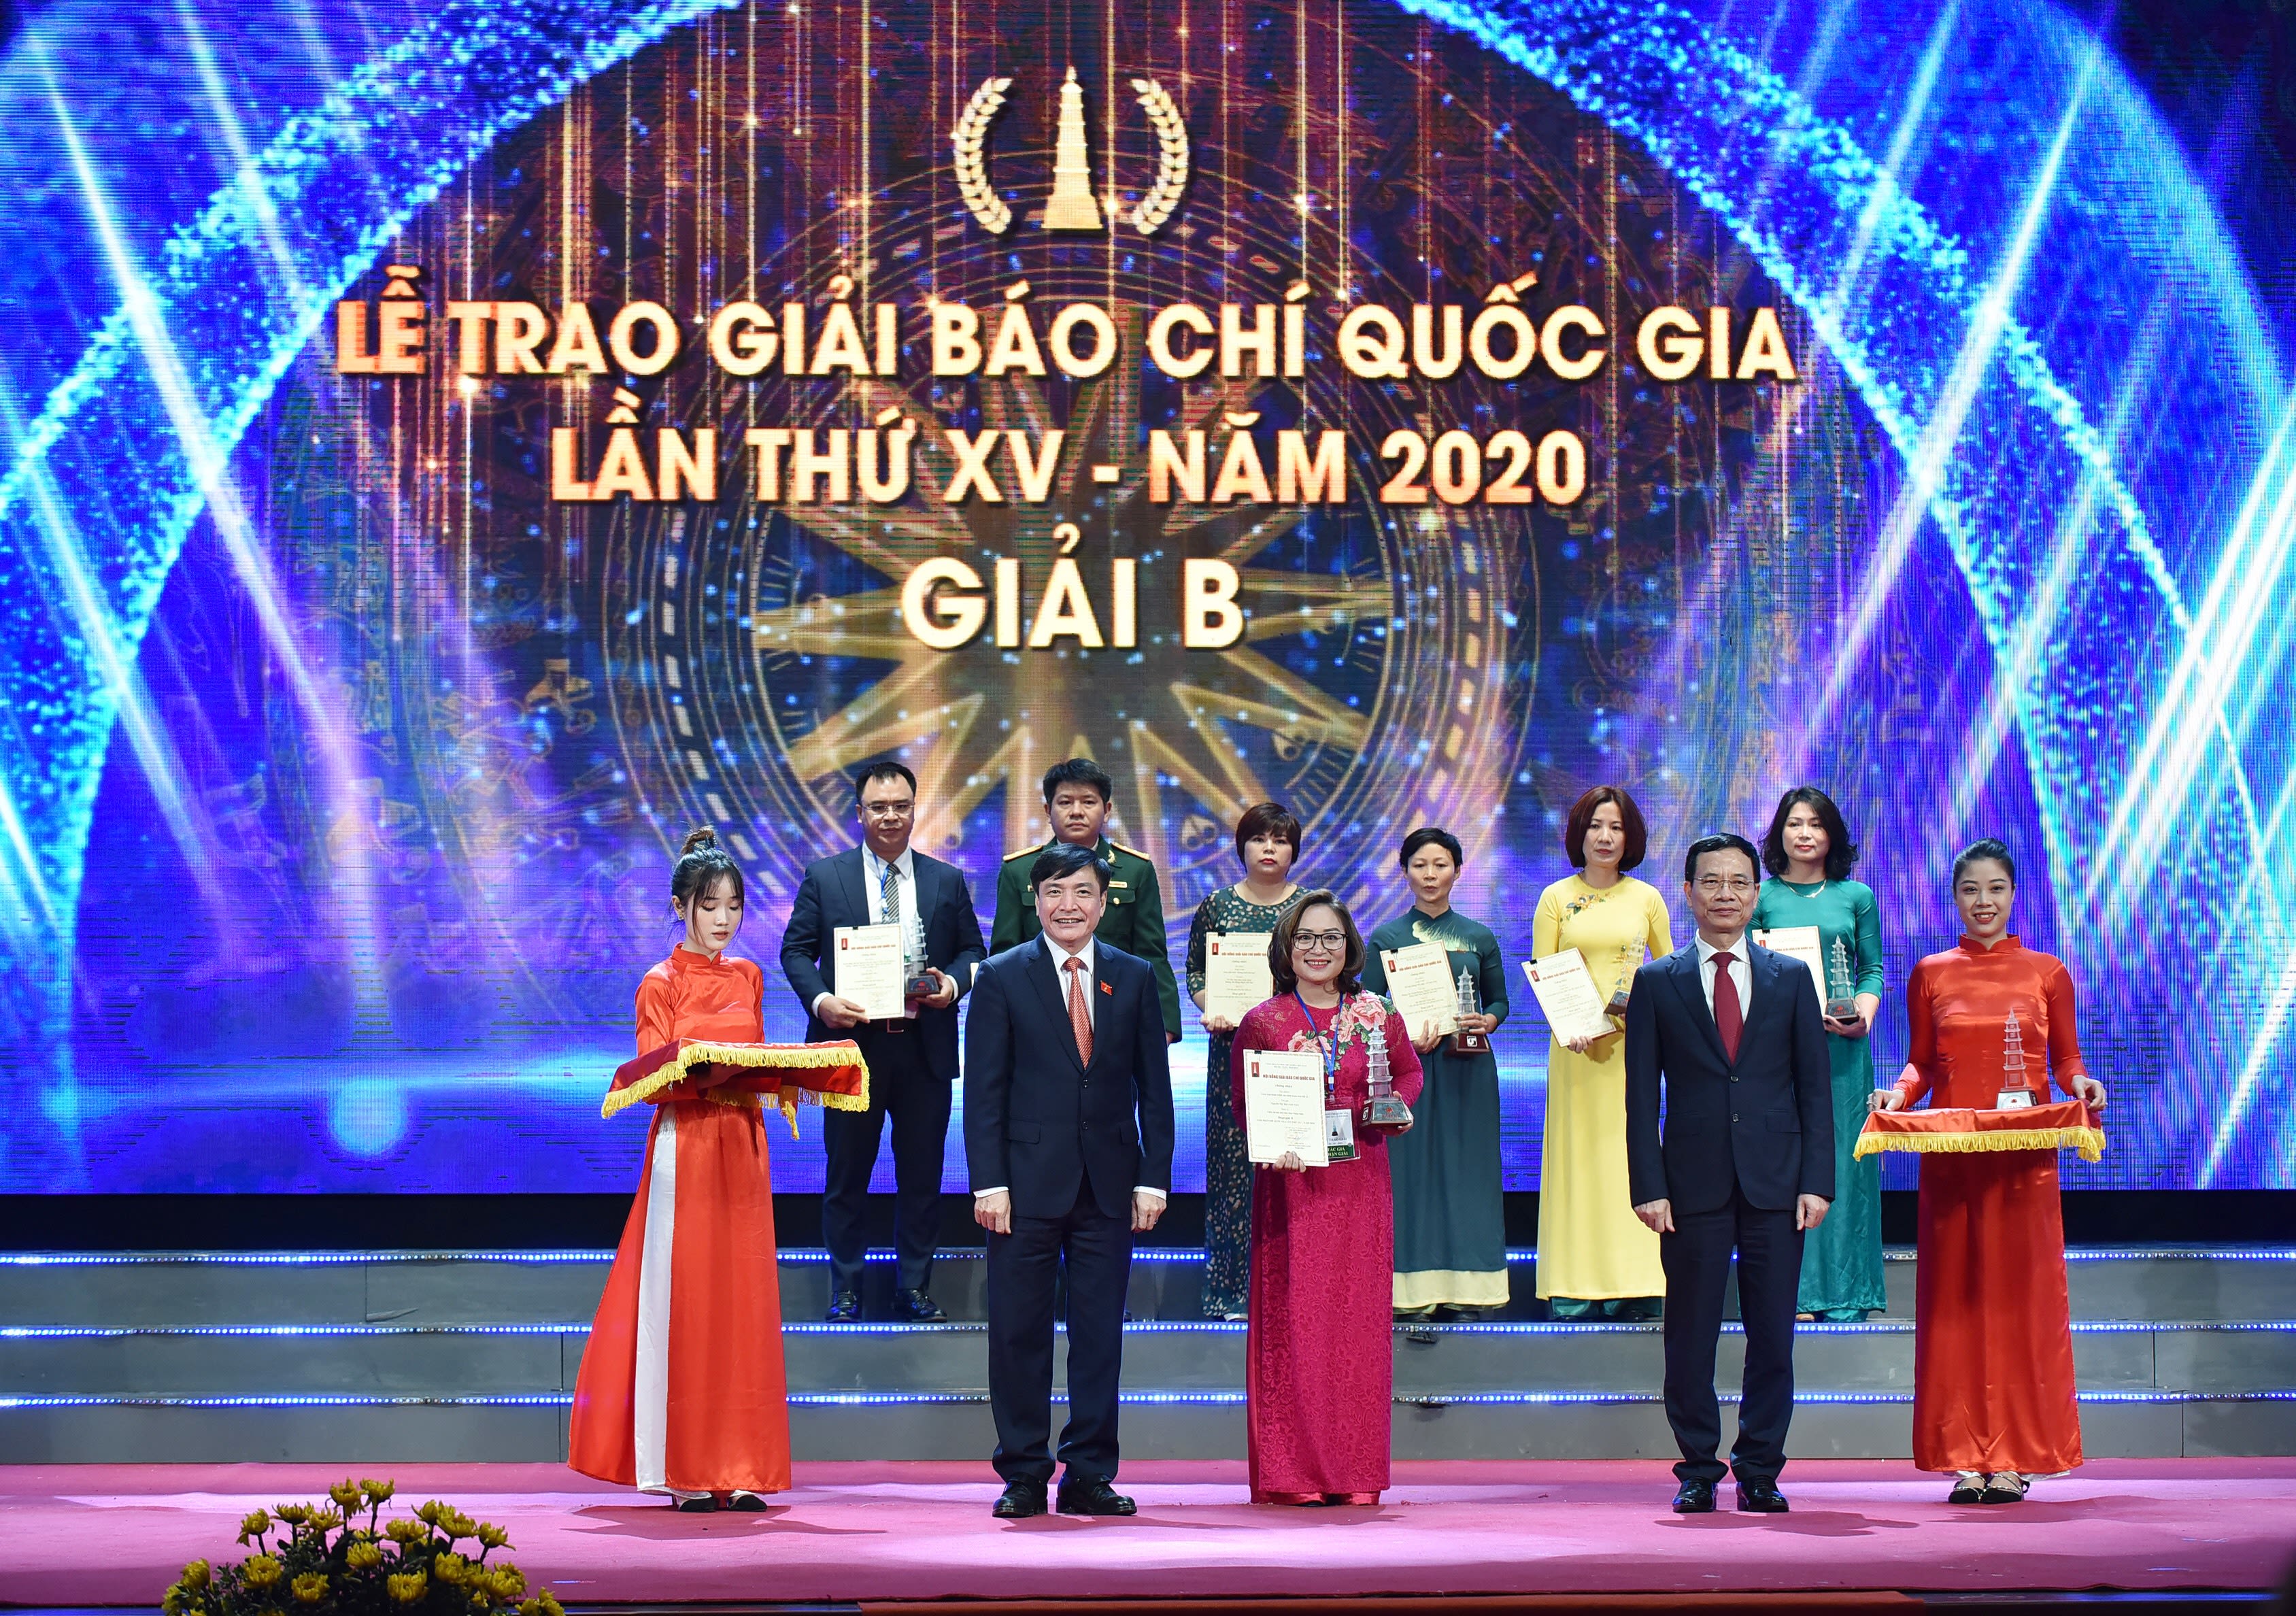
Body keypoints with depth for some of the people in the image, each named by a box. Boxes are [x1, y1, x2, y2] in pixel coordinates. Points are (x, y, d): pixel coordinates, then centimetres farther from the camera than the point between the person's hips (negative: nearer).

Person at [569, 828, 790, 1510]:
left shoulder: (747, 978, 14)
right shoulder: (662, 985, -1)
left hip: (742, 1149, 5)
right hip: (685, 1151, -5)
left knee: (741, 1303, 2)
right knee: (683, 1301, -5)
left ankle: (739, 1469, 4)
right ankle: (686, 1472, -1)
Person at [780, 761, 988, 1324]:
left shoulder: (947, 882, 8)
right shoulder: (823, 877, 3)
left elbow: (973, 950, 11)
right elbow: (795, 950, 2)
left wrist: (953, 984, -10)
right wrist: (820, 999, -16)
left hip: (925, 1050, 1)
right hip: (851, 1045, -1)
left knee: (922, 1175, 6)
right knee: (847, 1173, 5)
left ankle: (914, 1289, 16)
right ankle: (845, 1291, 14)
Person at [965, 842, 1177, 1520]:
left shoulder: (1134, 978, 8)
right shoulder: (1001, 978, 2)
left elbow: (1153, 1086, 8)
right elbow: (985, 1090, -1)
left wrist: (1154, 1178, 1)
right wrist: (989, 1182, -9)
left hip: (1109, 1182, 2)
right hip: (1028, 1181, -2)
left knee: (1100, 1334, 5)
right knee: (1018, 1332, 2)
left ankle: (1089, 1476, 11)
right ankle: (1023, 1476, 11)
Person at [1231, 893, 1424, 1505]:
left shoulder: (1377, 1017, 6)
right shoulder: (1262, 1023, 2)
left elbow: (1409, 1073, 21)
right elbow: (1243, 1107, 7)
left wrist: (1395, 1106, 0)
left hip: (1360, 1187, 2)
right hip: (1290, 1186, -2)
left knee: (1359, 1318, 2)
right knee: (1291, 1321, -4)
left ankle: (1356, 1472, 9)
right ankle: (1293, 1472, 1)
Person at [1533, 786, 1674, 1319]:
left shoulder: (1646, 898, 8)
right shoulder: (1556, 898, 4)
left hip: (1632, 1045, 1)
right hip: (1575, 1048, -1)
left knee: (1632, 1152, -1)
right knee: (1578, 1153, -2)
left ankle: (1632, 1285, 2)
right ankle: (1575, 1288, -1)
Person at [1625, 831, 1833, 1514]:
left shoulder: (1792, 979, 10)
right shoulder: (1656, 983, 7)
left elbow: (1815, 1087, 8)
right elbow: (1641, 1093, 4)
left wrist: (1817, 1181, -2)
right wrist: (1648, 1187, -5)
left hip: (1776, 1182, 1)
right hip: (1694, 1183, -1)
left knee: (1772, 1337, 2)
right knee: (1691, 1338, 2)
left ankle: (1759, 1472, 11)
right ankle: (1698, 1472, 11)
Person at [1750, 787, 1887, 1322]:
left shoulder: (1857, 897, 9)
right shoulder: (1761, 896, 6)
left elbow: (1873, 968, 11)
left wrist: (1864, 1015, -6)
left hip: (1841, 1044, 1)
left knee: (1841, 1158, 1)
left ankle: (1843, 1290, 6)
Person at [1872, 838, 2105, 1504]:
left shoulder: (2047, 972, 6)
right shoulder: (1931, 974, 8)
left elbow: (2066, 1057, 9)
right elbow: (1921, 1063, 11)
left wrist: (2082, 1083, -11)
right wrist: (1898, 1095, -8)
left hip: (2025, 1155, -1)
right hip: (1951, 1153, 1)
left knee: (2020, 1296, -2)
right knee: (1955, 1297, 0)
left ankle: (2015, 1455, 3)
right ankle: (1966, 1456, 5)